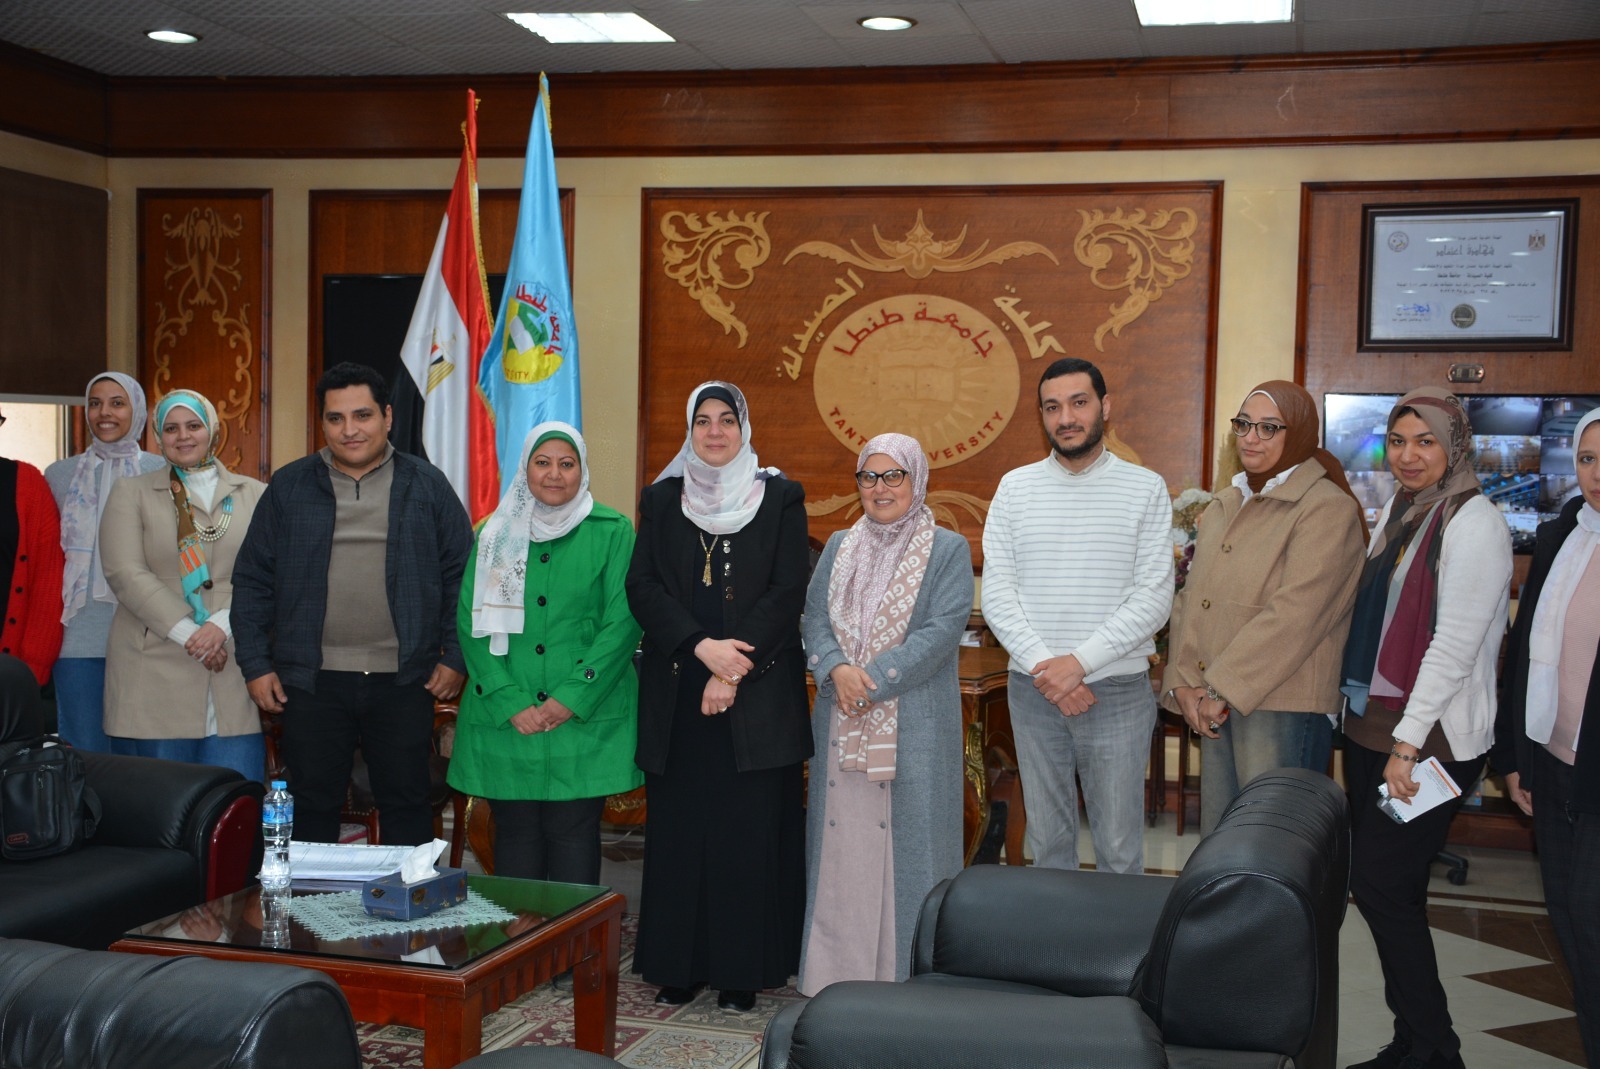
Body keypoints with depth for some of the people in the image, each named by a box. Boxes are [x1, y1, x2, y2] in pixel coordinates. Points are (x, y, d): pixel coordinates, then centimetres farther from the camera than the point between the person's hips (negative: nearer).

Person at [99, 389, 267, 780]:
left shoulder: (253, 495, 13)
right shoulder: (130, 493, 9)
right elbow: (125, 573, -3)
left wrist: (223, 624, -14)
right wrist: (186, 632, -13)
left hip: (235, 676, 1)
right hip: (155, 674, -1)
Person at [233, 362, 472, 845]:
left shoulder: (427, 486, 5)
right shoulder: (289, 487, 6)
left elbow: (460, 574, 6)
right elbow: (252, 579, 8)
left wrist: (455, 658, -1)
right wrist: (255, 664, 1)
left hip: (402, 680, -1)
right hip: (312, 681, 1)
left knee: (406, 805, 6)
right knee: (312, 806, 7)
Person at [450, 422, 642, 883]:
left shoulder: (612, 531, 3)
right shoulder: (493, 533, 9)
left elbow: (622, 622, -3)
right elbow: (471, 623, 4)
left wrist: (570, 699, -11)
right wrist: (511, 703, -8)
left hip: (586, 719, -2)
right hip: (504, 720, 2)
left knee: (574, 834, 0)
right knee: (515, 834, 5)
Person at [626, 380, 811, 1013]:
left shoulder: (780, 498, 4)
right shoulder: (662, 499, 11)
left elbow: (787, 592, -4)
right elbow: (642, 587, 2)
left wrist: (733, 670, -12)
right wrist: (703, 646, -12)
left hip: (757, 690, -2)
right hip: (677, 691, 2)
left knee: (749, 830, -1)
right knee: (678, 827, 3)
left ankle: (743, 969, 7)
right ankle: (679, 965, 13)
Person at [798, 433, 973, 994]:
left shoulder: (947, 549, 1)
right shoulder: (839, 548, 15)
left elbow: (943, 627, -10)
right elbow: (814, 617, 7)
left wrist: (874, 679, -17)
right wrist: (837, 669, -14)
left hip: (913, 724, -4)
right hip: (842, 720, 4)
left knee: (905, 840, -2)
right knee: (842, 838, 5)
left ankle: (904, 974, 5)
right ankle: (837, 968, 14)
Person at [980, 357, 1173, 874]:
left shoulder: (1145, 488, 0)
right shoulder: (1016, 488, 6)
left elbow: (1155, 597, -7)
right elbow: (996, 593, 0)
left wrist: (1080, 662, -15)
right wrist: (1041, 665, -13)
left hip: (1117, 689, -2)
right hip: (1033, 689, 2)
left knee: (1119, 846, 3)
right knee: (1047, 839, 11)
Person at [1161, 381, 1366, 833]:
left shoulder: (1327, 508, -7)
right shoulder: (1224, 507, 18)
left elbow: (1294, 613, -16)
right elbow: (1190, 599, 13)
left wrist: (1221, 690, -16)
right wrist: (1184, 683, -1)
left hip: (1282, 708, -7)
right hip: (1217, 706, 7)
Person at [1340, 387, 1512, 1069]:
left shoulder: (1473, 522, -12)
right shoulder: (1396, 513, 14)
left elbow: (1456, 643, -17)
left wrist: (1408, 742, -18)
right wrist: (1356, 712, 13)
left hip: (1431, 736, -8)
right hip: (1371, 724, 8)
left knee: (1381, 884, -6)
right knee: (1390, 890, 9)